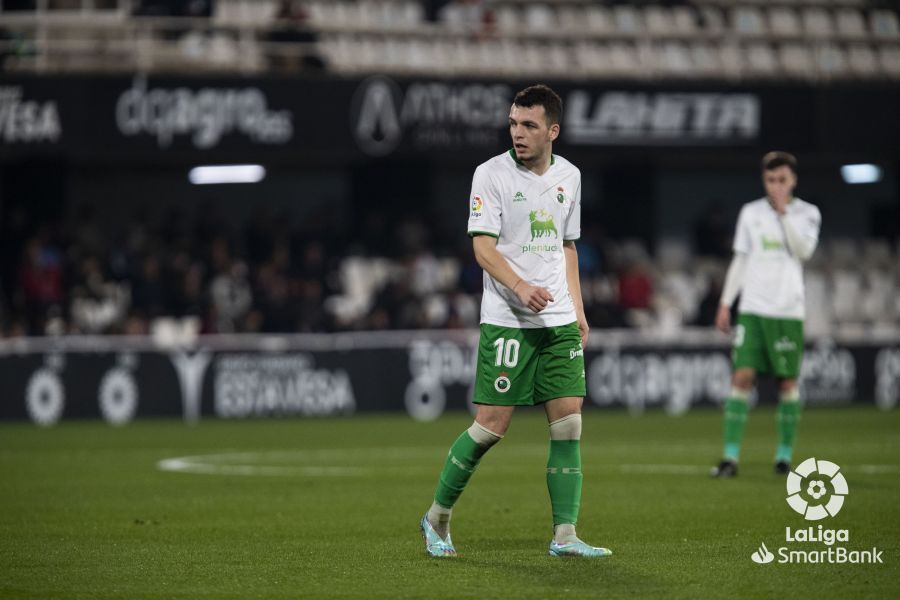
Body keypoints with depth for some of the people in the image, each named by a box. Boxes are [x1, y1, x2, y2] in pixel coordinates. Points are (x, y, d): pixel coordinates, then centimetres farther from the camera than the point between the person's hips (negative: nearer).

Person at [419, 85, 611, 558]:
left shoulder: (569, 176, 11)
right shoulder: (491, 174, -6)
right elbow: (483, 247, -12)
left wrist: (578, 312, 15)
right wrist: (520, 287, -29)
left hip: (559, 321, 5)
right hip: (506, 322, -5)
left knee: (569, 423, -3)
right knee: (492, 424, -7)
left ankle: (565, 536, 0)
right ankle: (437, 517, 11)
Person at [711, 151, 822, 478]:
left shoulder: (808, 214, 4)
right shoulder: (751, 213, 9)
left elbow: (804, 251, -12)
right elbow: (740, 260, 13)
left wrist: (784, 212, -13)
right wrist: (725, 303, 8)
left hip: (788, 312, -1)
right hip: (752, 308, 1)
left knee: (788, 381, 0)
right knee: (742, 376, -9)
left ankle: (784, 453, 12)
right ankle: (730, 456, -11)